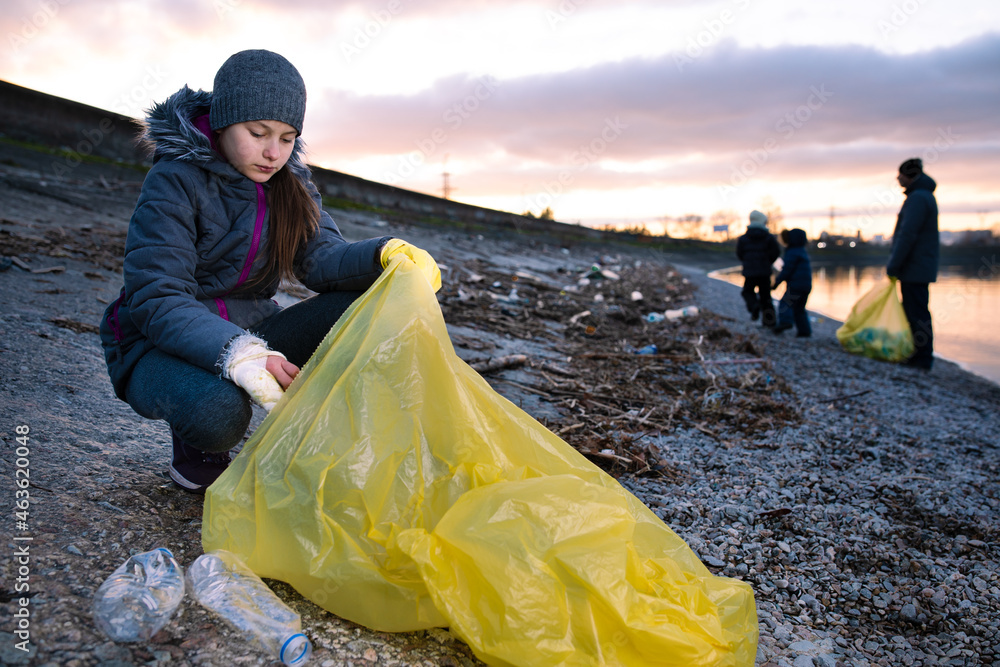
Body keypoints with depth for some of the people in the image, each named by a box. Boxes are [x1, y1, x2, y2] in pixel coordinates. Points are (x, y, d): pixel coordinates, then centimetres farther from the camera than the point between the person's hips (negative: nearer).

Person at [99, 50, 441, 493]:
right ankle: (193, 445, -1)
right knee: (219, 412, -39)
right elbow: (156, 299, -24)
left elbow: (321, 258, -10)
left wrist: (386, 255, -32)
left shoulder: (287, 181, 3)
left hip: (249, 337, 5)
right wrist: (237, 353, -42)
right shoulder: (174, 181, -16)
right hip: (163, 346, -5)